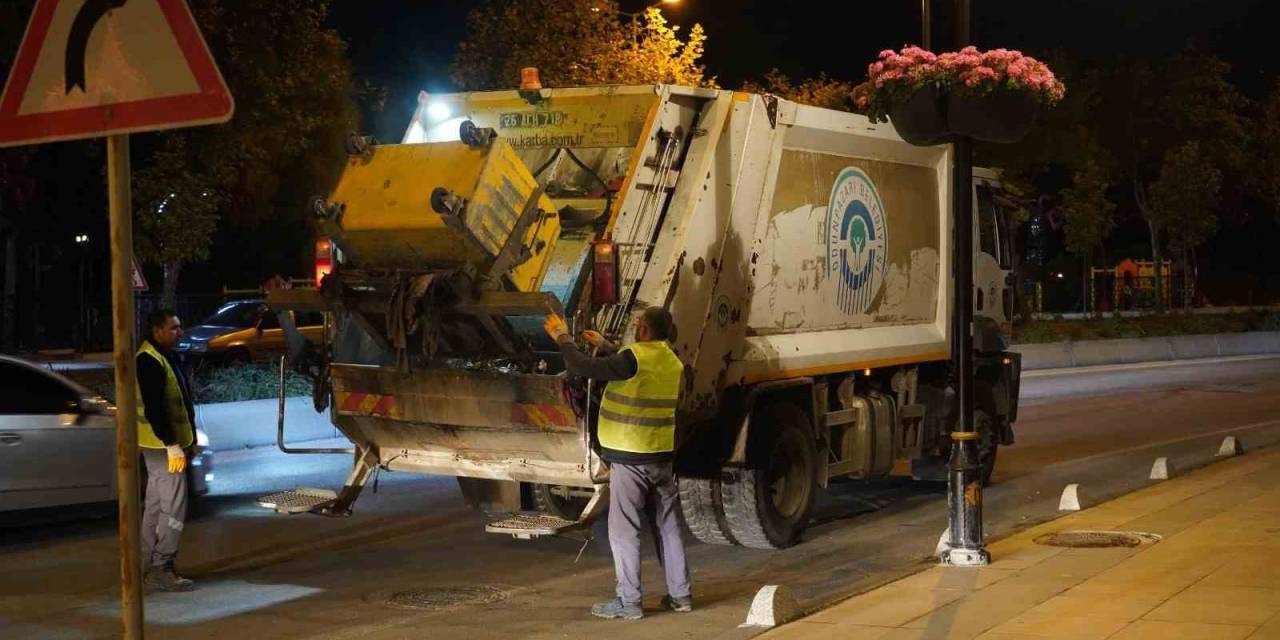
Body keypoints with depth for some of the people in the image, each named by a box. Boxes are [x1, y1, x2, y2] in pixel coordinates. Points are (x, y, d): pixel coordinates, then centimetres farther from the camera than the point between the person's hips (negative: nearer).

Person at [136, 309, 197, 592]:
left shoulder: (166, 357, 15)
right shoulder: (149, 362, -17)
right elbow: (154, 408, -23)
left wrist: (185, 441, 21)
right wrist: (172, 445, -24)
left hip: (168, 444, 11)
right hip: (164, 445, -11)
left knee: (156, 505, 13)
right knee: (174, 508, -10)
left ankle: (150, 568, 19)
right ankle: (160, 568, -8)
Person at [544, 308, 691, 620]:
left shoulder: (634, 357, -17)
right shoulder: (672, 362, 8)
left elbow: (581, 367, -16)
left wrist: (563, 338, 0)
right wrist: (604, 345, 31)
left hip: (630, 458, -7)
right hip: (662, 456, 7)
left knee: (624, 530, -1)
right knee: (668, 527, 14)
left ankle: (629, 602, 1)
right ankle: (680, 594, 20)